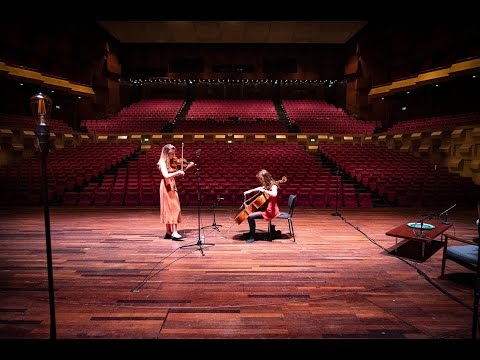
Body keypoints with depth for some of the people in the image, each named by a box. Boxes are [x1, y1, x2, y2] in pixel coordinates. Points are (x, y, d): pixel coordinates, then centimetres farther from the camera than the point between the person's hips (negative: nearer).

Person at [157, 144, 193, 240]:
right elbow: (166, 176, -27)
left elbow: (178, 173, 15)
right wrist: (177, 172, -27)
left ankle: (168, 232, 17)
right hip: (167, 187, -8)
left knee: (170, 209, 10)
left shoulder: (171, 162, 11)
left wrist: (188, 166, 7)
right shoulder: (162, 162, -13)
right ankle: (174, 233, -13)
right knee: (173, 208, -12)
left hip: (172, 186, 8)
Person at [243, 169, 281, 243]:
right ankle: (251, 233, 22)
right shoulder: (266, 186, 11)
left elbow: (274, 194, -37)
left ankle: (252, 237, -7)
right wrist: (249, 191, 16)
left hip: (270, 210, -10)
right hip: (266, 207, 10)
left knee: (250, 216, -21)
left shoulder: (273, 186, -15)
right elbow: (259, 188, 28)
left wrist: (263, 190, -28)